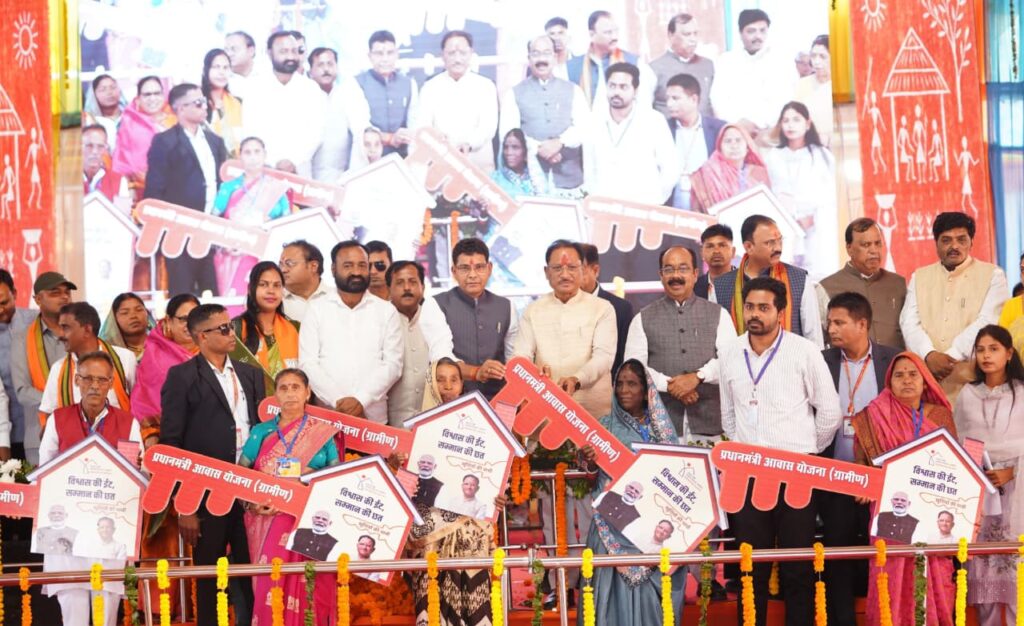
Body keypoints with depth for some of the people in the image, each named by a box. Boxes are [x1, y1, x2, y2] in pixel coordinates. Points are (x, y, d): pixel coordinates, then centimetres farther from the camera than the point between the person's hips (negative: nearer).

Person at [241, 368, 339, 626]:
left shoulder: (322, 432, 8)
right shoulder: (261, 432, 10)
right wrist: (251, 502, -10)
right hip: (269, 520, 1)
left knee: (308, 584, -8)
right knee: (270, 585, -9)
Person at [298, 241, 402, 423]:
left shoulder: (387, 311, 9)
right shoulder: (317, 309, 8)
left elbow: (392, 364, 1)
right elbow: (308, 363, 0)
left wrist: (361, 400, -12)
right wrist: (338, 400, -13)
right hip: (326, 416, 0)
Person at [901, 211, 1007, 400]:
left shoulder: (992, 275, 7)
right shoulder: (919, 277, 17)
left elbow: (986, 323, -5)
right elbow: (910, 322, 5)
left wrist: (951, 357, -14)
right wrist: (929, 355, -14)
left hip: (972, 380, -2)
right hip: (924, 380, 2)